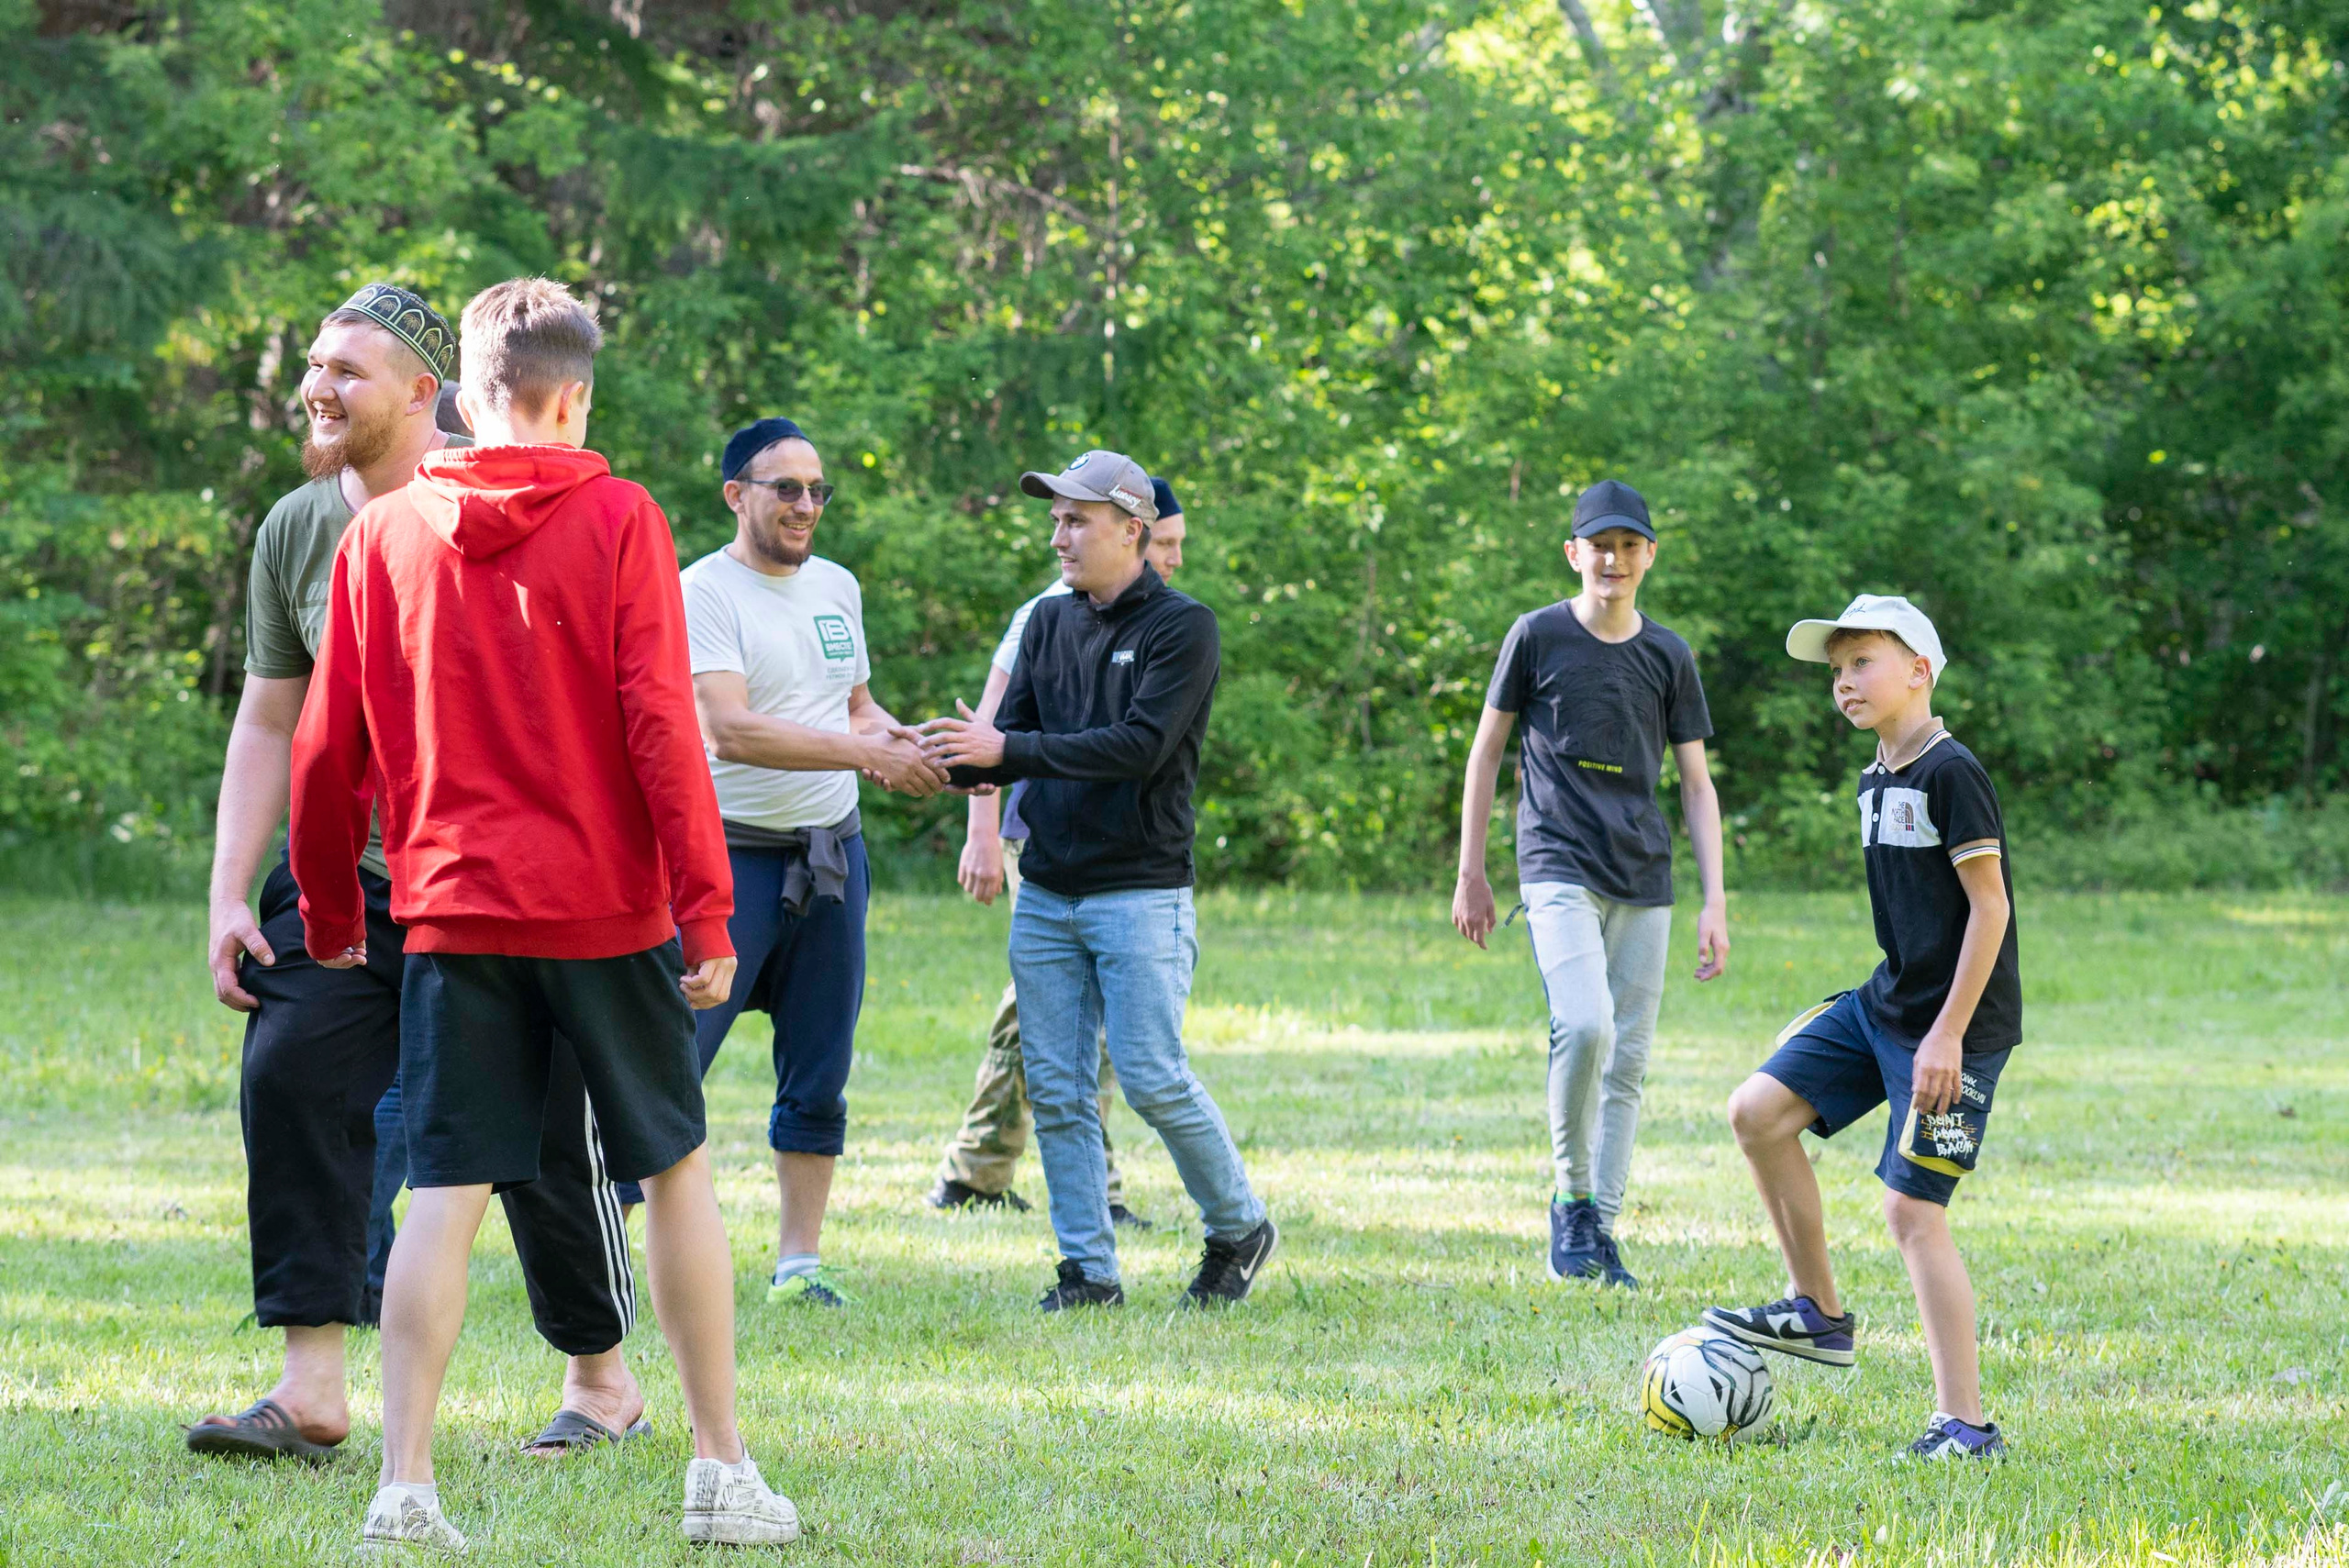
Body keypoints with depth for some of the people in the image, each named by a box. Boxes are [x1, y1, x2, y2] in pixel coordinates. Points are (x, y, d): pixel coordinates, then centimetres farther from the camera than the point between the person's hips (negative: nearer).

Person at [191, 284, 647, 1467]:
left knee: (543, 1130, 2)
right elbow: (268, 721, 11)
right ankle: (312, 1391, -15)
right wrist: (229, 894, 4)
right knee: (290, 1071, -15)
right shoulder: (294, 530, 5)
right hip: (348, 873, 4)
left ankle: (604, 1379, 22)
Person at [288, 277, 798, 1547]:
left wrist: (330, 915, 19)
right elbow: (661, 725, -10)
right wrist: (707, 913, -7)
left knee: (445, 1192, 0)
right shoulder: (617, 521, -4)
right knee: (676, 1167, 12)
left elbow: (329, 749, 6)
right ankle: (721, 1471, 15)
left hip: (453, 914, 2)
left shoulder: (382, 534, 4)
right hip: (606, 905, -2)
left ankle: (404, 1483, -9)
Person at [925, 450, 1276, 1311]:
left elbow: (1139, 747, -17)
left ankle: (1240, 1227, 12)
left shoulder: (1183, 627, -6)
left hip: (1140, 893, -6)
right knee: (1056, 1091, 3)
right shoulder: (1049, 623, 14)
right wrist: (941, 762, -12)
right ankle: (1088, 1268, 9)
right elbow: (1008, 743, 10)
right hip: (1046, 897, 6)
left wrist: (1008, 749, -21)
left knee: (1154, 1079, -9)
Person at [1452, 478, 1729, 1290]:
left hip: (1644, 879, 4)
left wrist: (1715, 902, 4)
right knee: (1584, 1025, -24)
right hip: (1559, 864, -4)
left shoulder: (1669, 656, 9)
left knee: (1628, 1060, 2)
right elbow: (1487, 750, 7)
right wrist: (1471, 875, 4)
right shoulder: (1539, 636, 1)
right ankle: (1570, 1197, -7)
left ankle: (1603, 1226, 10)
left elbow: (1696, 783, 12)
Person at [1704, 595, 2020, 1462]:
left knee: (1913, 1209, -10)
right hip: (1882, 1002, 9)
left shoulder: (1952, 772, -15)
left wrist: (1948, 1032, -21)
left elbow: (1989, 905, -18)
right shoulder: (1876, 781, 11)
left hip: (1955, 1024, -9)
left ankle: (1966, 1423, -5)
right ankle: (1819, 1314, 13)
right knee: (1758, 1110, 1)